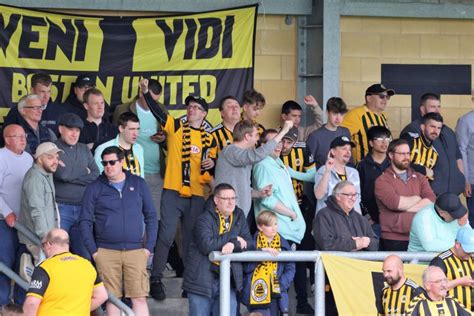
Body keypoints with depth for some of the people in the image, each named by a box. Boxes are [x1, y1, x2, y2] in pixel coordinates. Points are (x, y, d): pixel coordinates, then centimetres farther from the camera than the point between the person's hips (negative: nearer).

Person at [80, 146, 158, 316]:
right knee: (112, 299, 2)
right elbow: (85, 222, 5)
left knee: (140, 298, -5)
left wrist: (149, 246, 3)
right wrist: (93, 250, -3)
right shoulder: (94, 188, 5)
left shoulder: (138, 184, 8)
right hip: (106, 252, 0)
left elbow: (151, 216, 11)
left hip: (135, 251, 0)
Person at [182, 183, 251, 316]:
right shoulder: (204, 218, -9)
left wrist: (233, 245, -18)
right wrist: (234, 239, -16)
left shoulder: (239, 217, 10)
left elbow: (248, 244, 4)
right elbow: (206, 245, -25)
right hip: (201, 279, -4)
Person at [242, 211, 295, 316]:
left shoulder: (283, 244, 9)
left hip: (276, 293, 3)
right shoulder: (253, 244, 0)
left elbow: (290, 269, 6)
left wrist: (281, 285, -9)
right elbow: (246, 267, -9)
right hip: (257, 293, -3)